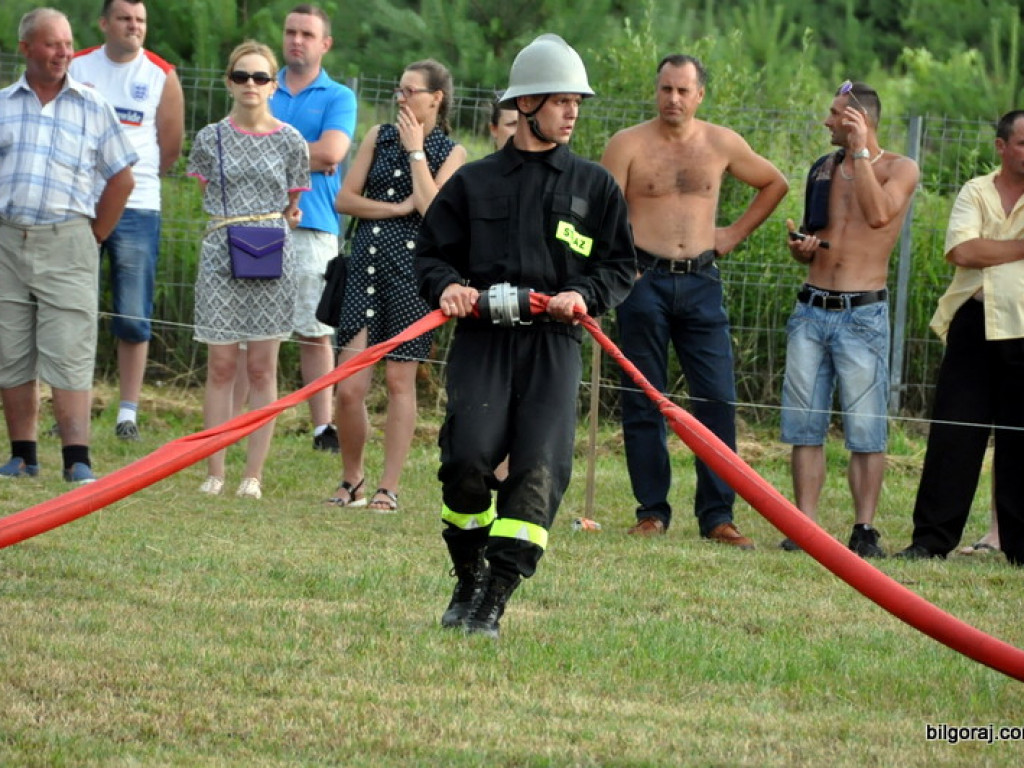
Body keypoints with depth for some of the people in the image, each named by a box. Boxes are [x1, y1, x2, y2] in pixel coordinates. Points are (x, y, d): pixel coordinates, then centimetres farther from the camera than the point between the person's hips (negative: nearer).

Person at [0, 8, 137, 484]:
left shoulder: (93, 107, 6)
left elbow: (121, 178, 10)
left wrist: (95, 237, 5)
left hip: (66, 243, -2)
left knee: (70, 355, -7)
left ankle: (77, 459, -10)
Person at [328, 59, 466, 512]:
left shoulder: (450, 152, 3)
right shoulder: (379, 137, 11)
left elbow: (433, 210, -12)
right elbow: (345, 199, 6)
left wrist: (415, 151, -8)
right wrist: (396, 208, -6)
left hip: (413, 268, -2)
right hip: (367, 262, 2)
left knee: (400, 380, 1)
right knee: (349, 386, -5)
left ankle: (388, 488, 8)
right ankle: (351, 480, 13)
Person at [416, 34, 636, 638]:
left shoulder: (594, 186, 14)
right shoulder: (474, 182, 14)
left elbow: (622, 265, 14)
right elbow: (432, 253, 16)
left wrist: (585, 294, -5)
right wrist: (447, 286, -6)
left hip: (553, 344, 0)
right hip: (482, 338, 0)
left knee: (540, 468, -14)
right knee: (469, 456, -15)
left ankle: (494, 601, -12)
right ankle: (469, 581, 7)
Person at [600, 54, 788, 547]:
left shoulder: (722, 145, 8)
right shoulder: (629, 145, 0)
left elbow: (774, 183, 23)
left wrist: (735, 233, 13)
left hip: (701, 281, 2)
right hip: (645, 279, -2)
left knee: (718, 399, -5)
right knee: (643, 401, 2)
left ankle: (717, 515, 0)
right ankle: (652, 511, 10)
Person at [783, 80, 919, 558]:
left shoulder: (899, 169, 0)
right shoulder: (823, 169, 16)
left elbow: (878, 214, -21)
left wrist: (860, 151, -15)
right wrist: (799, 246, 2)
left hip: (862, 313, -5)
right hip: (811, 309, 5)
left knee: (865, 429, -5)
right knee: (804, 425, 2)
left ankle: (865, 530, -1)